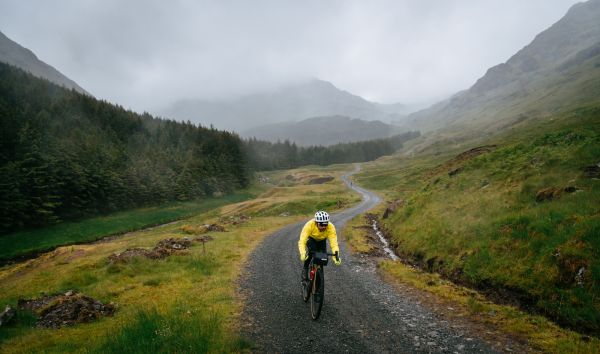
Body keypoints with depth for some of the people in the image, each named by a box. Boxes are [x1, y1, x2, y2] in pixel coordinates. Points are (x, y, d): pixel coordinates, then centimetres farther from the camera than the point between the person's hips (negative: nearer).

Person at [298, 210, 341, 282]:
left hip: (322, 241, 2)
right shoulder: (309, 225, -40)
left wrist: (336, 256, -55)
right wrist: (303, 254, -61)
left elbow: (334, 243, -40)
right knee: (312, 250, -30)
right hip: (311, 239, -2)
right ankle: (305, 270, -10)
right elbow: (302, 241, -45)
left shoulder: (331, 227, -36)